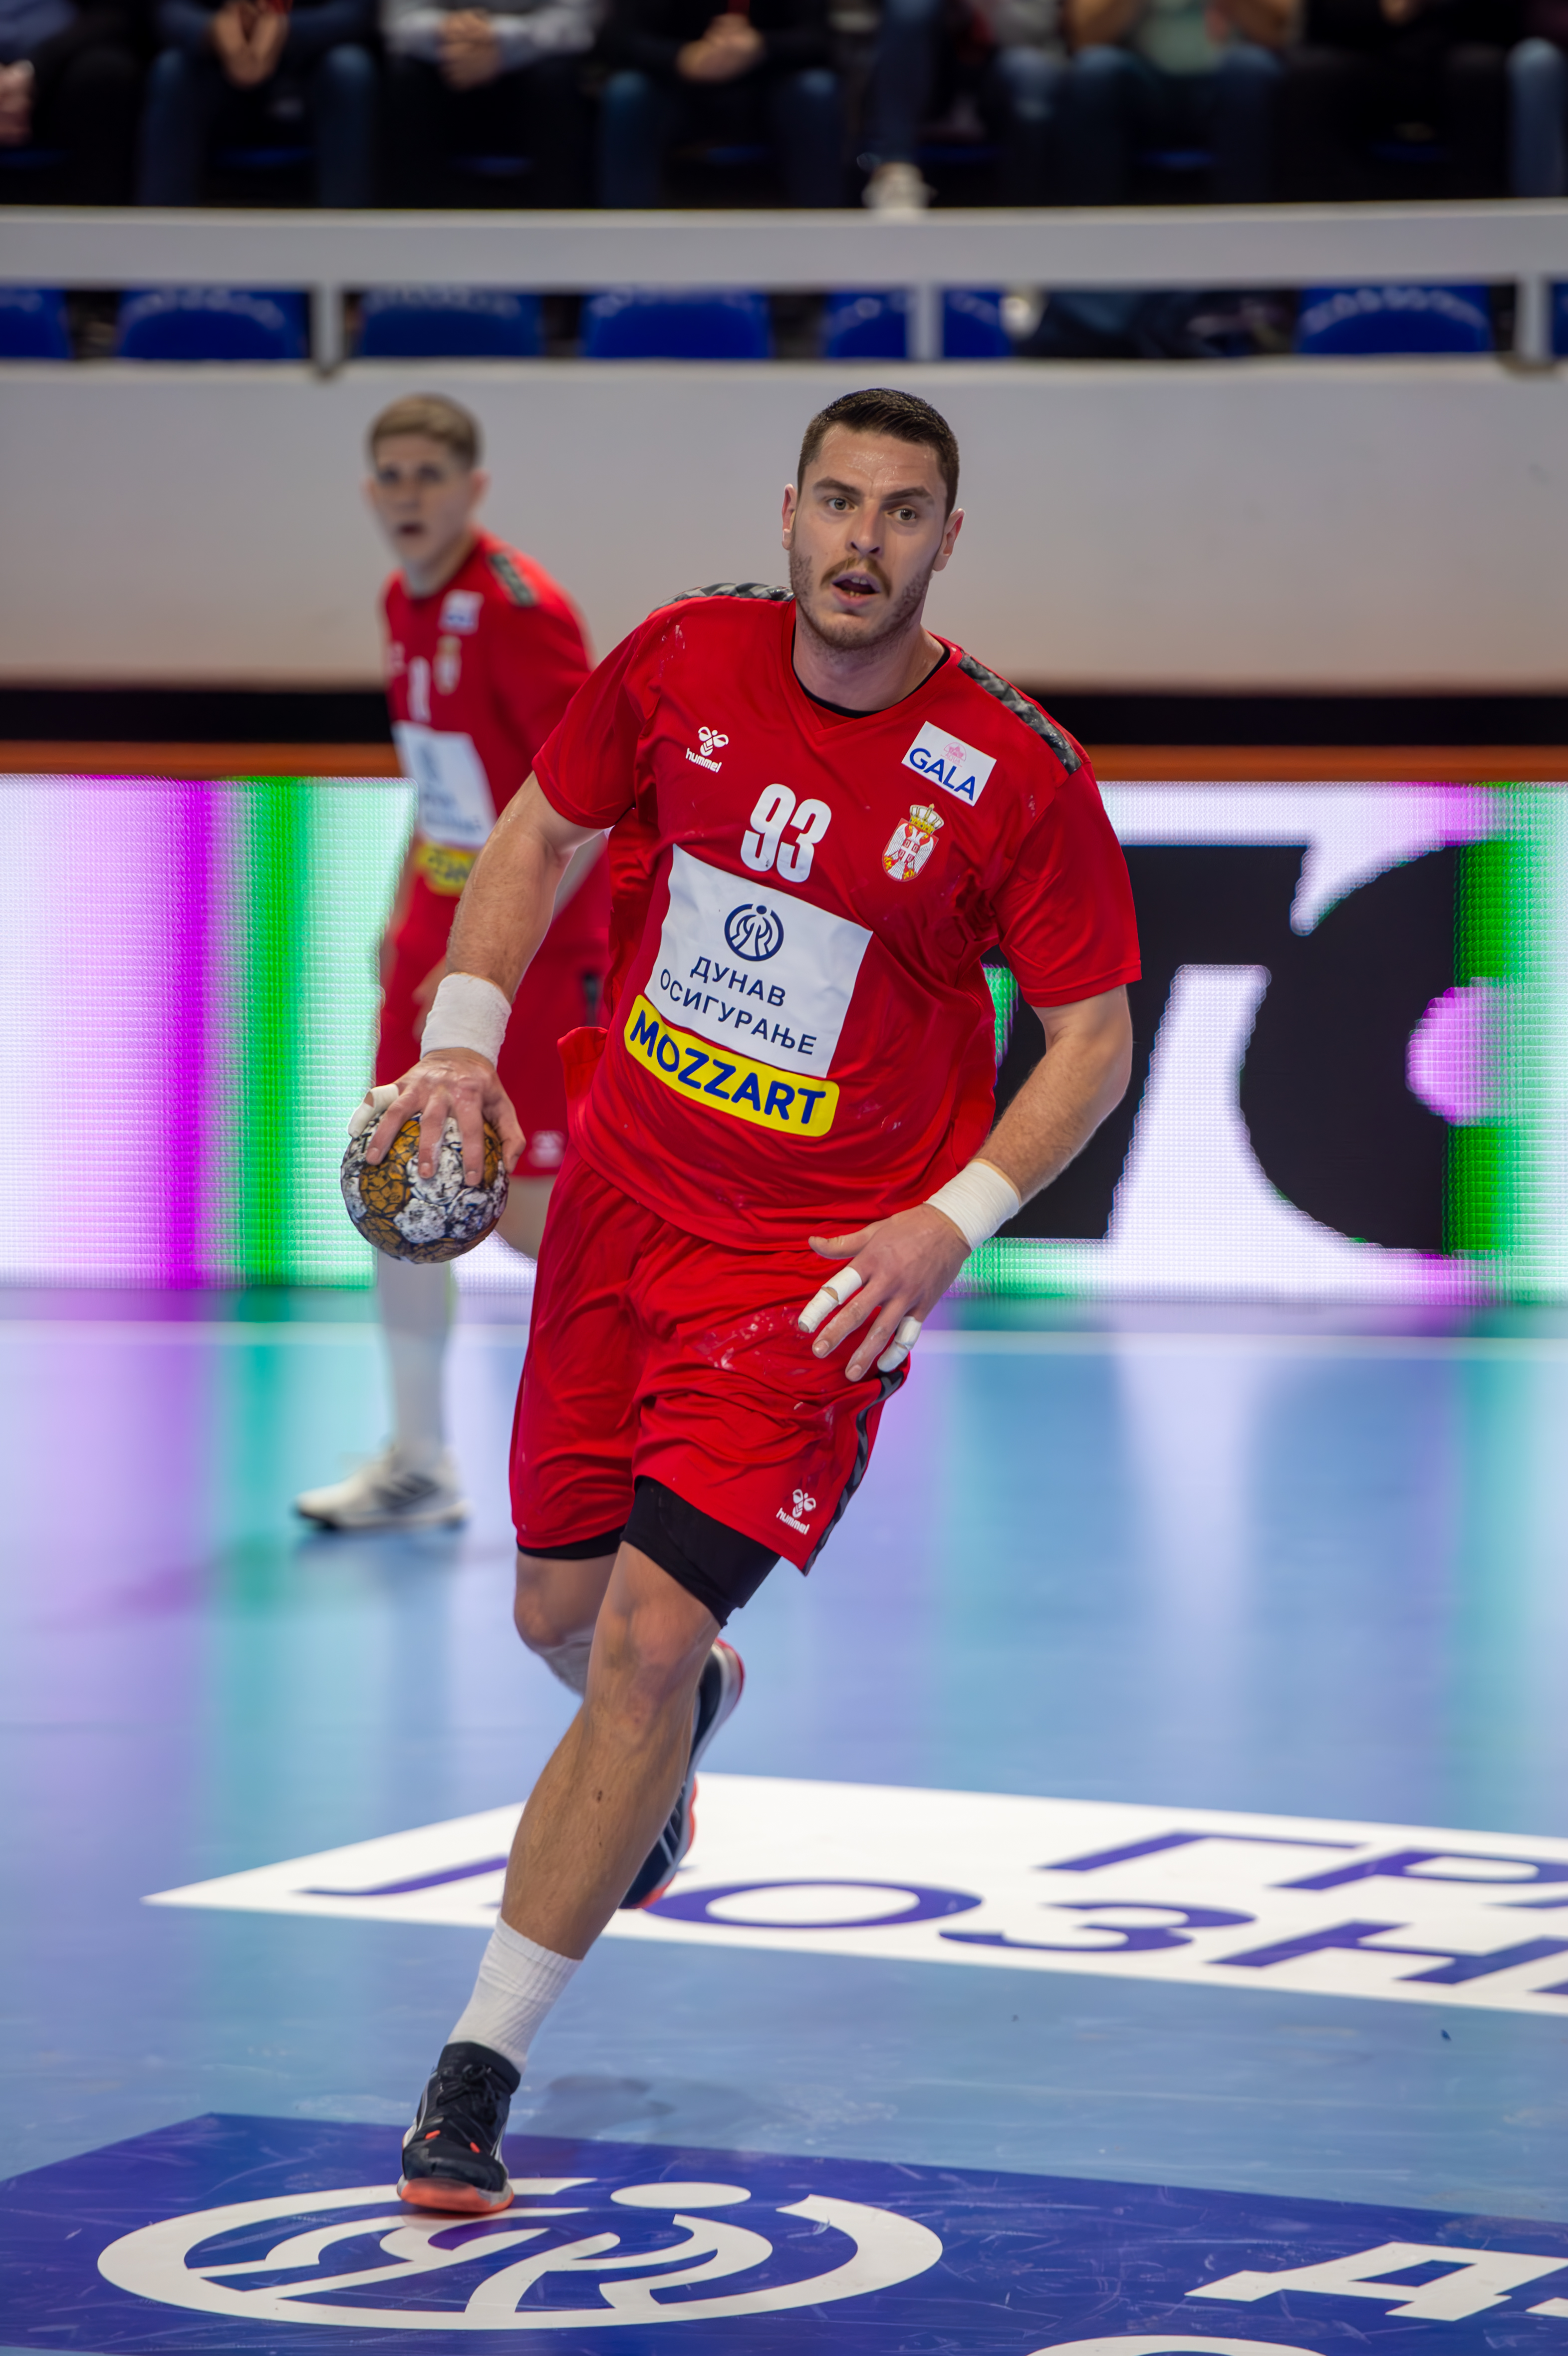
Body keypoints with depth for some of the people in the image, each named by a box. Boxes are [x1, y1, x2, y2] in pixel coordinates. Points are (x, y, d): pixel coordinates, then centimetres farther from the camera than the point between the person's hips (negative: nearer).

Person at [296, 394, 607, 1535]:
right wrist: (408, 910, 17)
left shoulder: (518, 608, -19)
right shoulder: (405, 600, 7)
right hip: (442, 927, 8)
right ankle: (421, 1463, 18)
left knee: (528, 1213, -7)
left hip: (540, 941, -8)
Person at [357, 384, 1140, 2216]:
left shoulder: (1019, 778, -15)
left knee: (648, 1637, -15)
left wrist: (953, 1221, -17)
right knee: (562, 1615, 15)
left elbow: (1094, 1038, -5)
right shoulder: (684, 661, -5)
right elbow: (539, 835, 10)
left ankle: (481, 2064, -7)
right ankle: (684, 1725, 54)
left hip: (822, 1264, -4)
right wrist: (465, 1035, -3)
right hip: (622, 1188, 4)